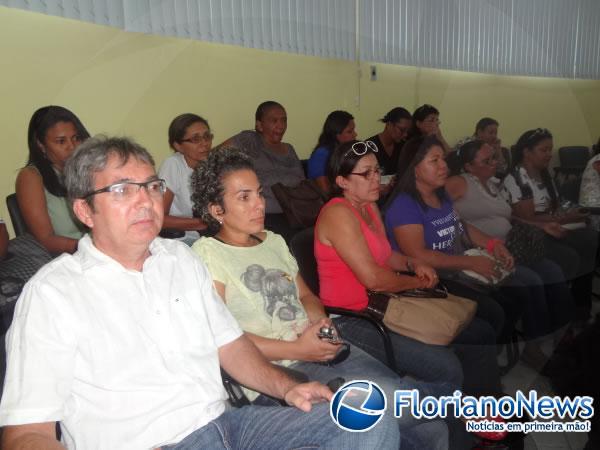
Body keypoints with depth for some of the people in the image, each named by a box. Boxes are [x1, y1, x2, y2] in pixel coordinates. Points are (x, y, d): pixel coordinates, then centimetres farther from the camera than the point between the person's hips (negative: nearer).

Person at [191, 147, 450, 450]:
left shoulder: (274, 241, 19)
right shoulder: (206, 254, -5)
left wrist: (320, 320, -1)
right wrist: (297, 350, -15)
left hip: (320, 352, 6)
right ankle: (439, 396, -2)